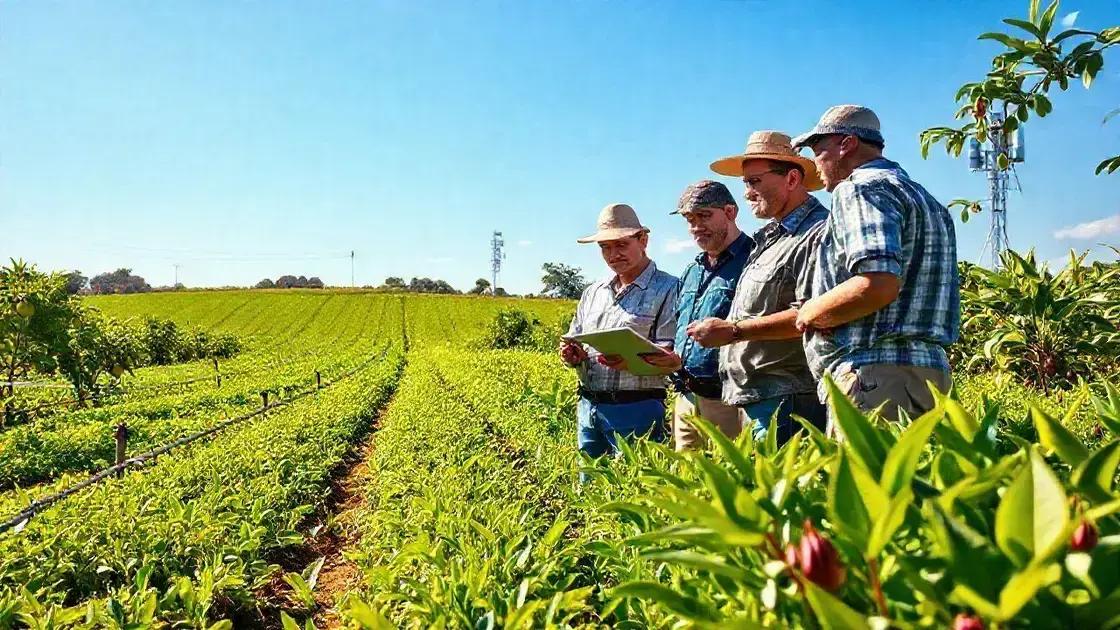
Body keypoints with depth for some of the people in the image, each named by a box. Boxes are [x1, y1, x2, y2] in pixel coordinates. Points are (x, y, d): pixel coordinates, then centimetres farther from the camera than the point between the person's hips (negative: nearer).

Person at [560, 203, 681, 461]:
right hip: (588, 408, 6)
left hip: (637, 410, -6)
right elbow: (574, 342, 21)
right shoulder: (592, 293, 17)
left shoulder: (669, 289, -4)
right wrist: (572, 356, -3)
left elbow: (672, 358, -12)